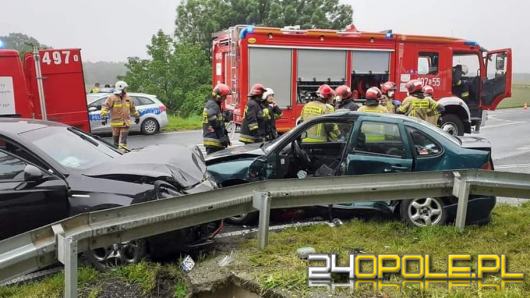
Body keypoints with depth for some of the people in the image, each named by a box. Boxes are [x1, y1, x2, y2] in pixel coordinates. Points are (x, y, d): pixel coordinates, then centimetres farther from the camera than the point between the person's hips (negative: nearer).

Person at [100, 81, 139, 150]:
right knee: (116, 139, 9)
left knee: (123, 139, -7)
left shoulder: (128, 98, 11)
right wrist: (104, 117, -23)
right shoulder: (112, 98, -6)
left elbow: (132, 108, 24)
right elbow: (105, 107, -12)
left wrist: (136, 116, 29)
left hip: (125, 123, 2)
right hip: (116, 122, -2)